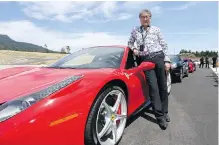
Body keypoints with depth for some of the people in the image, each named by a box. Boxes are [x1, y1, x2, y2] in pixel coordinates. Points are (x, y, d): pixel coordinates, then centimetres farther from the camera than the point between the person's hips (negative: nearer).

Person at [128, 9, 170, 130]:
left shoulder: (156, 29, 11)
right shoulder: (135, 31, 14)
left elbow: (164, 45, 9)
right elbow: (130, 43, 26)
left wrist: (167, 60, 1)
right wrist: (133, 49, 3)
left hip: (158, 57, 1)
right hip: (146, 60, -1)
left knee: (162, 86, 3)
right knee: (153, 86, -11)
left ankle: (165, 112, 19)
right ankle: (160, 115, -7)